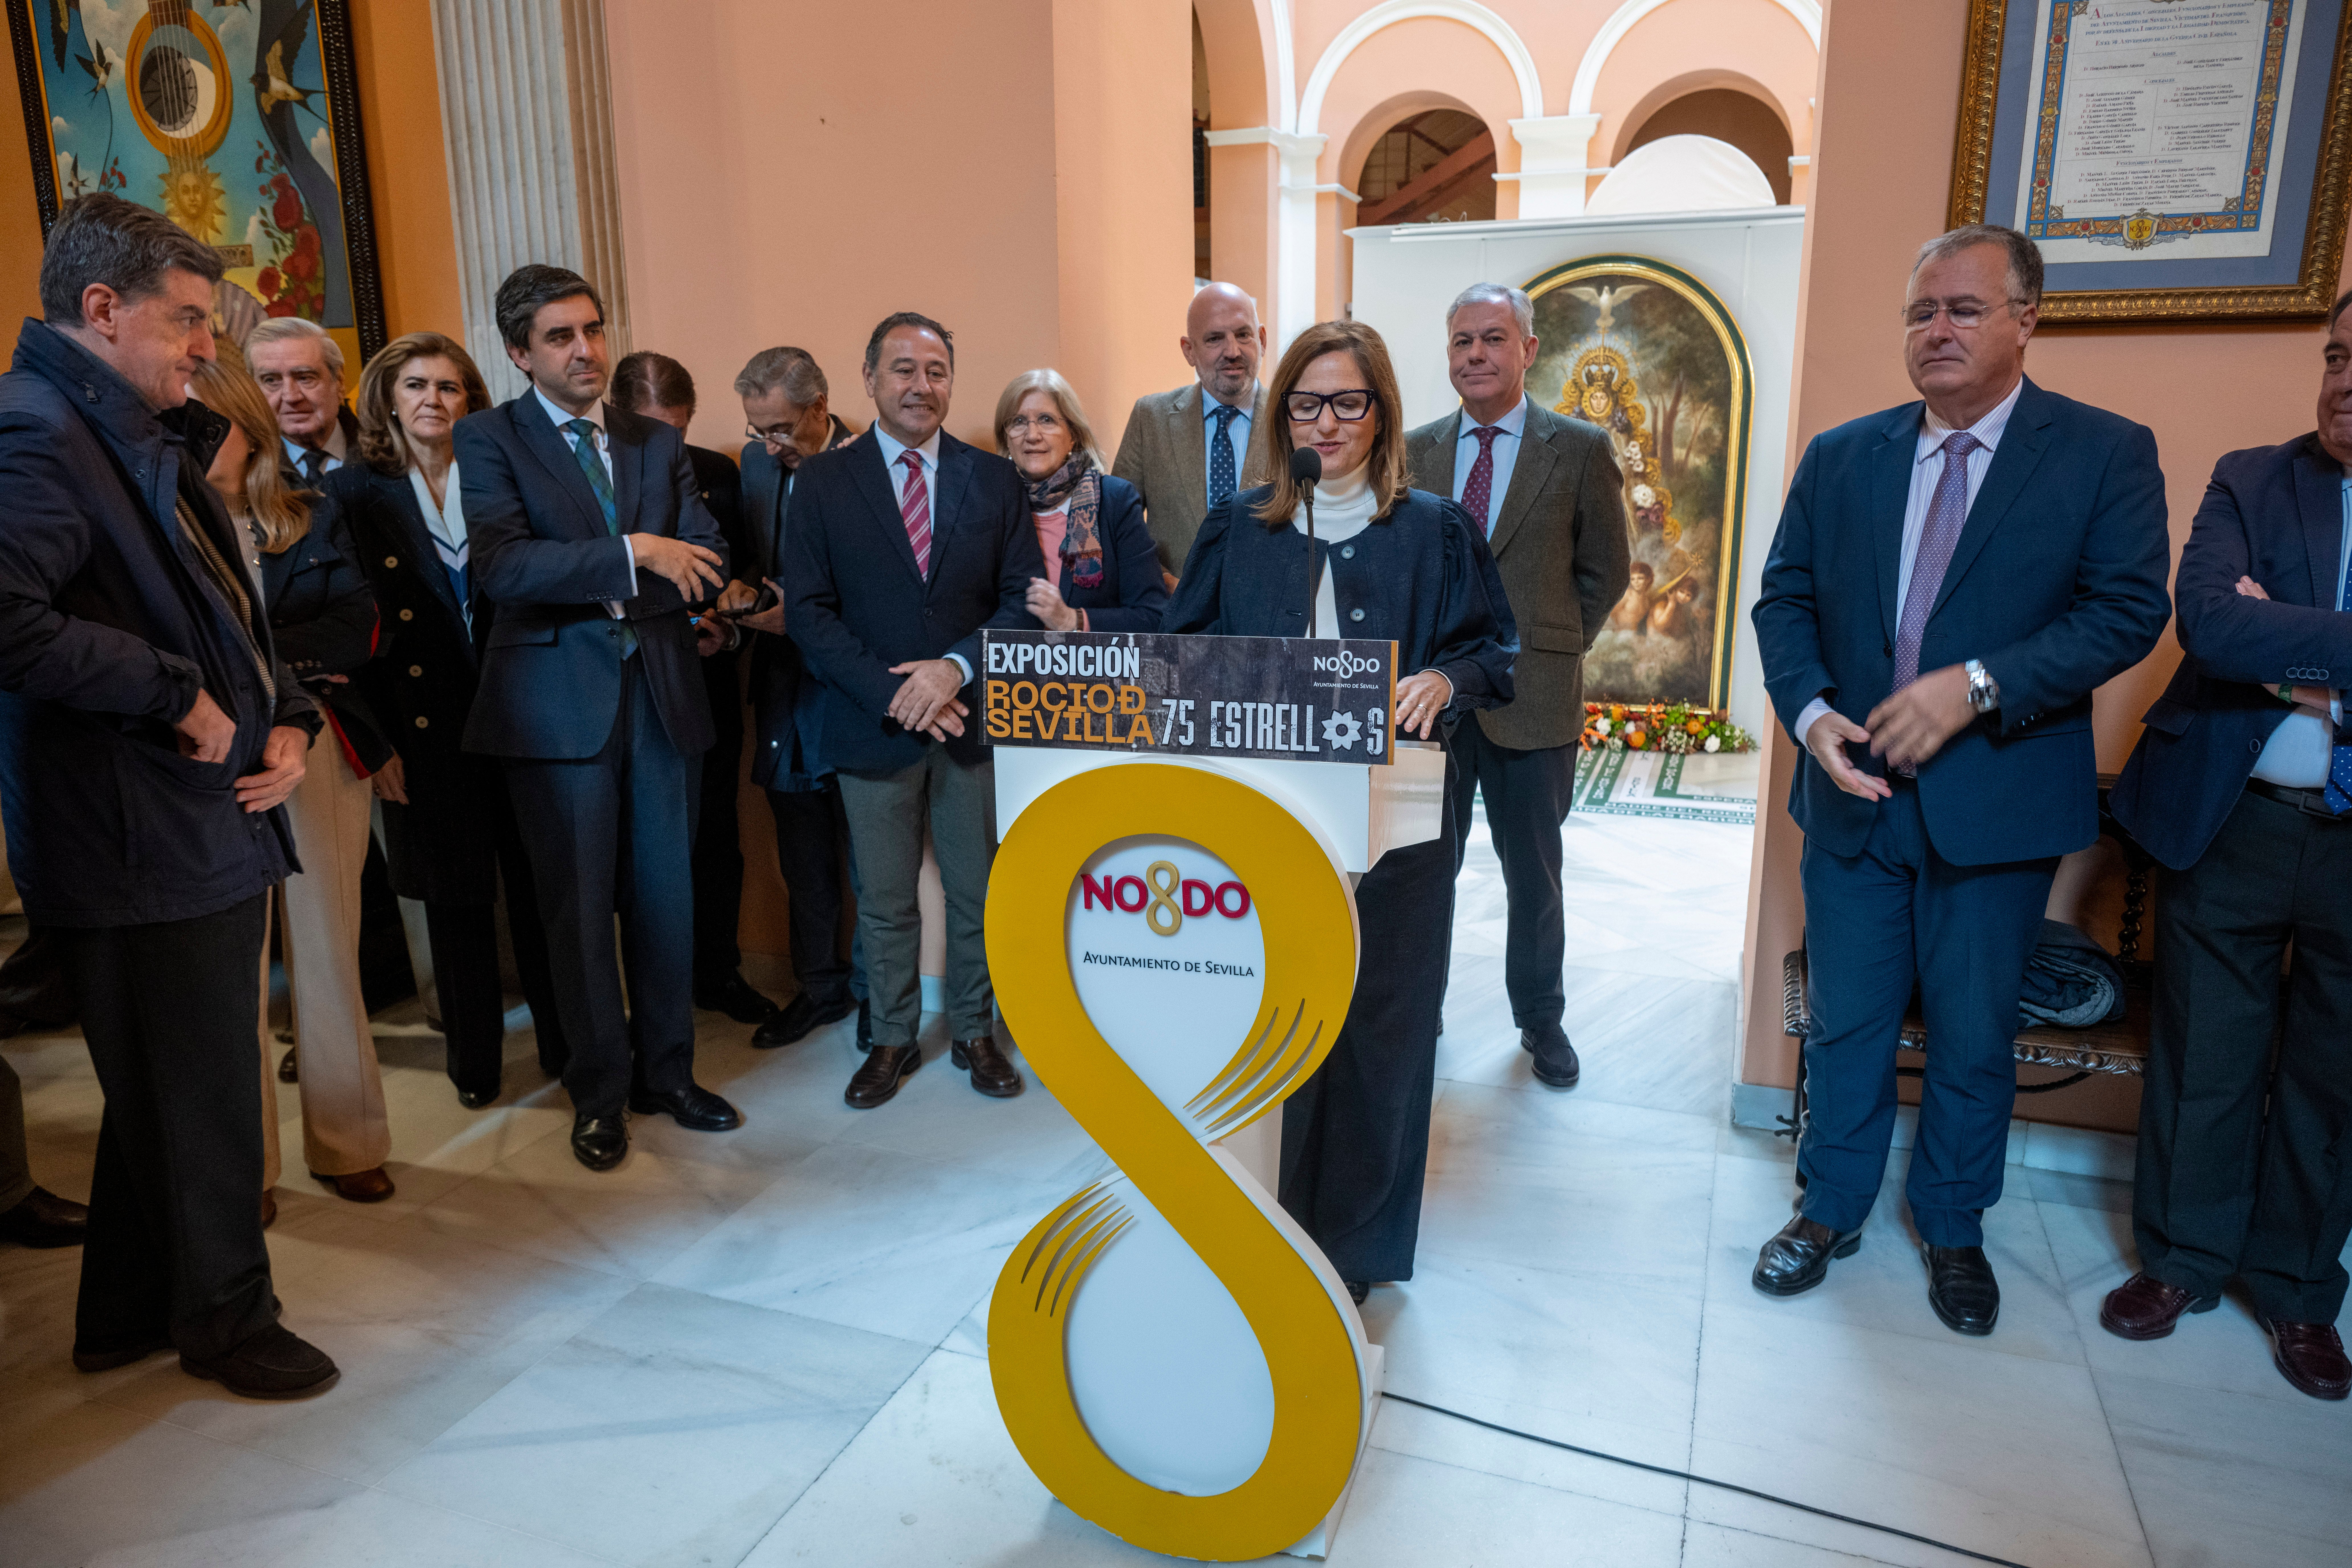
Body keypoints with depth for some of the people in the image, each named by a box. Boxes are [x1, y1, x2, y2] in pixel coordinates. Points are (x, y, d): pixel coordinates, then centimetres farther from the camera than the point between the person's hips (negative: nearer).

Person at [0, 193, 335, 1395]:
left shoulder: (147, 440, 17)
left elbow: (223, 611, 21)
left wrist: (283, 719, 5)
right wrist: (181, 701, -20)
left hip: (214, 825, 10)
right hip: (142, 845, -10)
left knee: (171, 1091, 20)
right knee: (198, 1096, 5)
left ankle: (129, 1316, 36)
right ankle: (225, 1318, 24)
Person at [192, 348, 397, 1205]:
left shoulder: (313, 516, 9)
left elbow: (359, 629, -2)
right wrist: (302, 656, -12)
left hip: (318, 750, 2)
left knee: (328, 949, 7)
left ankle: (346, 1141, 20)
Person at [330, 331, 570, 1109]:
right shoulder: (354, 491, 1)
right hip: (428, 729, 0)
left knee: (538, 884, 6)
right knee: (456, 900, 10)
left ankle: (566, 1041, 21)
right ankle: (474, 1060, 25)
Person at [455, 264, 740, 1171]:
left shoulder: (658, 443, 12)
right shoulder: (489, 440, 0)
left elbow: (706, 564, 2)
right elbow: (504, 568, -15)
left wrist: (586, 585, -11)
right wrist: (633, 554, -20)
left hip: (661, 693, 4)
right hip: (559, 701, -3)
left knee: (666, 896, 9)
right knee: (580, 907, 5)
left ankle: (666, 1074, 25)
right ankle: (600, 1093, 20)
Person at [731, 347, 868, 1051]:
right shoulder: (758, 461, 8)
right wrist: (743, 585, -2)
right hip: (785, 694, 6)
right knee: (803, 860, 16)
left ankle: (876, 992, 23)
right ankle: (820, 986, 31)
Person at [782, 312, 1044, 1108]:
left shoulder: (996, 480, 5)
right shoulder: (821, 482, 1)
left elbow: (1024, 596, 1)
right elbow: (809, 611, -4)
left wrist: (957, 666, -15)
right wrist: (893, 694, -14)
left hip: (973, 720, 1)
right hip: (873, 726, -1)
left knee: (978, 892, 11)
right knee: (884, 901, 11)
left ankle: (974, 1031, 29)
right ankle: (893, 1038, 28)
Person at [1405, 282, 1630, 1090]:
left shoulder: (1581, 450, -1)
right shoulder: (1415, 450, 7)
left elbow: (1605, 571, 5)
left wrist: (1547, 646, 1)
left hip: (1531, 698, -2)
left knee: (1534, 874, 11)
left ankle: (1541, 1020, 29)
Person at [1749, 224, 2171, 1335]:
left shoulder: (2105, 453, -3)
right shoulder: (1840, 457, 6)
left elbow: (2129, 610, -10)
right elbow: (1785, 599, 5)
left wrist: (1976, 685, -21)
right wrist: (1810, 710, -12)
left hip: (1997, 804, -2)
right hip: (1853, 793, 2)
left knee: (1974, 1035, 12)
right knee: (1846, 1023, 14)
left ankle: (1953, 1230, 34)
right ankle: (1831, 1210, 33)